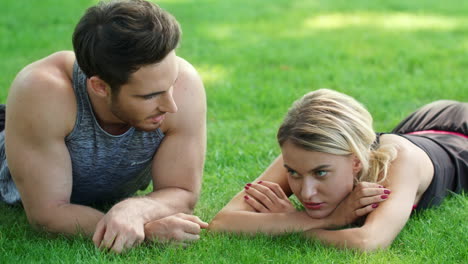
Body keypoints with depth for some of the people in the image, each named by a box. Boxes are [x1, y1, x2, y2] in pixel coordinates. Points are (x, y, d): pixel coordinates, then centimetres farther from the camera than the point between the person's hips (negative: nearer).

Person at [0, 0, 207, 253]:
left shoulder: (183, 84, -40)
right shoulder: (41, 91, -44)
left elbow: (183, 194, -30)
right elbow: (45, 212, -38)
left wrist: (134, 210, -52)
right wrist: (149, 228, -50)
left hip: (123, 191, 3)